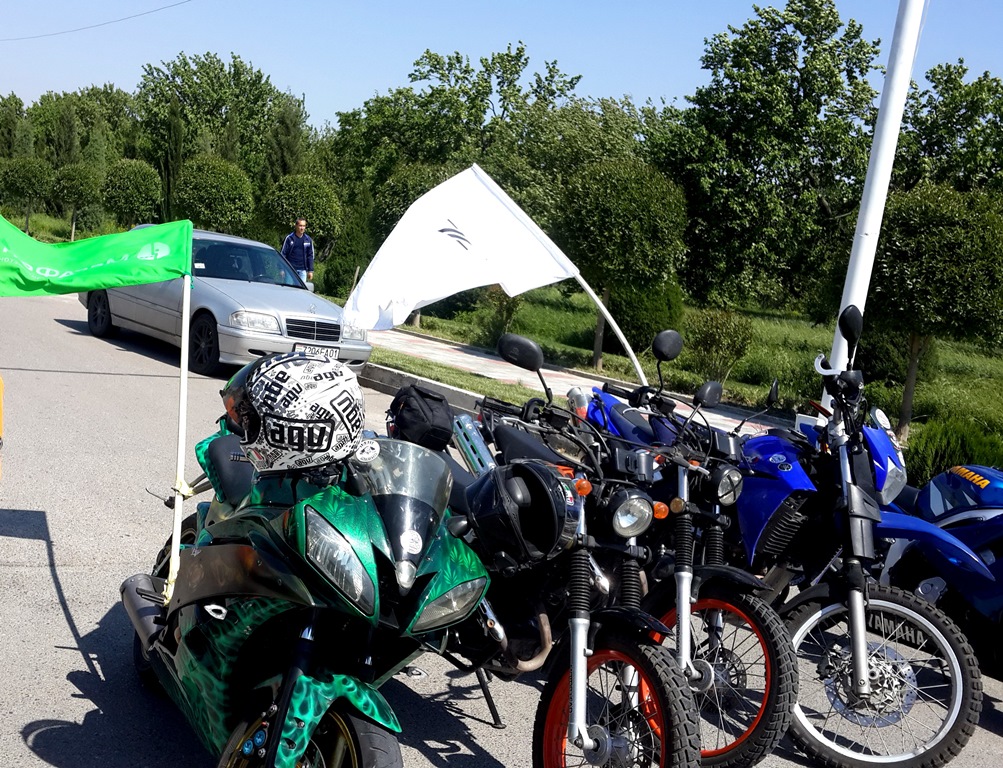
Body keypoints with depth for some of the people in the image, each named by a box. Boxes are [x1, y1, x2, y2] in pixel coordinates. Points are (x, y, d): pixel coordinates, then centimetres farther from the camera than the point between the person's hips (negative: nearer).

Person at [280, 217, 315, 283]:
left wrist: (310, 270, 7)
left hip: (303, 270, 3)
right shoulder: (289, 238, -4)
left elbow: (310, 255, 11)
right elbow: (283, 253, -2)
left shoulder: (308, 240, 6)